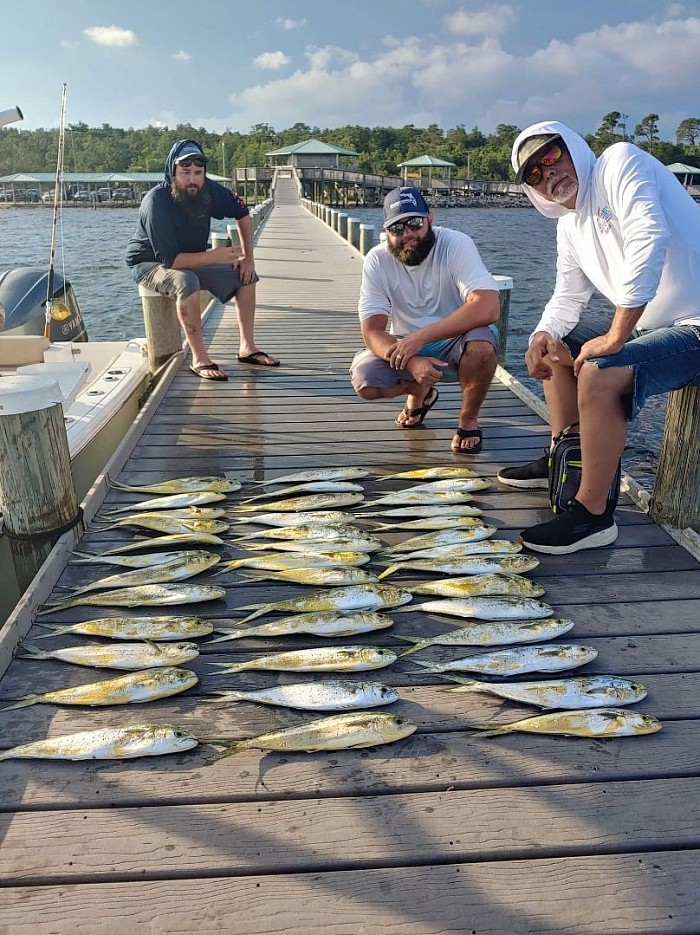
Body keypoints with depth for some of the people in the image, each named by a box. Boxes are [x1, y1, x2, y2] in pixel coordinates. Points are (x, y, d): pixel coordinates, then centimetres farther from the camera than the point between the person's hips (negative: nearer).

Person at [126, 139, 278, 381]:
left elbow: (242, 213, 5)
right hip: (150, 263, -7)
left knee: (246, 275, -2)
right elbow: (169, 260, -35)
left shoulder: (208, 190, -13)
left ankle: (247, 347, 1)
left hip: (193, 261, 7)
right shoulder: (157, 202, -30)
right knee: (186, 281, -38)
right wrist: (213, 256, -38)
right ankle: (199, 359, -29)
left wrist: (247, 256, -2)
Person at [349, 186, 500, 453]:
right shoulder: (377, 260, -12)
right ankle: (420, 393, 13)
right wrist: (412, 361, -37)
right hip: (406, 349, 3)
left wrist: (420, 337, -39)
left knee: (481, 344, -36)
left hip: (455, 343, -2)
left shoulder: (455, 244, -20)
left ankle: (468, 420, -6)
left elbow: (488, 308, -34)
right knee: (363, 379, -23)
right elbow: (372, 331, -17)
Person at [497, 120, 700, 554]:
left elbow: (648, 241, -28)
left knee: (598, 374, -30)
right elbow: (568, 296, 18)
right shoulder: (570, 225, 12)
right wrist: (543, 335, -4)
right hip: (649, 324, 10)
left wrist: (614, 337, -27)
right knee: (557, 348, 19)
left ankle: (592, 514, -16)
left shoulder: (620, 161, -13)